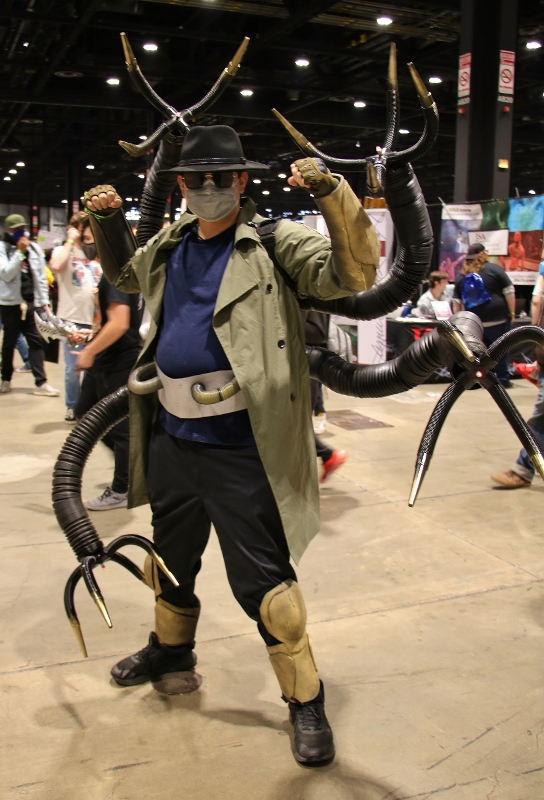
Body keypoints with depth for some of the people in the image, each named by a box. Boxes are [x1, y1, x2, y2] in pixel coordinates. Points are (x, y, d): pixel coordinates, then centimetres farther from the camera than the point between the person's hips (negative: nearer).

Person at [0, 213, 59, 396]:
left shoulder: (34, 248, 7)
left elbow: (41, 276, 9)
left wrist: (44, 301, 6)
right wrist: (19, 252, -20)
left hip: (31, 302, 3)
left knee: (36, 341, 0)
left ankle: (41, 383, 2)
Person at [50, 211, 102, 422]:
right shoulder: (63, 251, -1)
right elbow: (55, 266, -24)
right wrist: (71, 241, -13)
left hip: (95, 319, 4)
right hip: (72, 319, -4)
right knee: (73, 368, 0)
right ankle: (72, 407, 16)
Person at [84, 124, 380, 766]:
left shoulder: (275, 243, -7)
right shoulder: (171, 244, 11)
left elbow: (353, 272, -19)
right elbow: (124, 274, 30)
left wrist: (330, 192, -31)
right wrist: (107, 221, 13)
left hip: (240, 448, -7)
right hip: (170, 439, 7)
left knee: (262, 580, -1)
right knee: (170, 557, 25)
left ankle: (305, 701, 19)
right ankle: (171, 647, 51)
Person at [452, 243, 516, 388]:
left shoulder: (461, 276, 9)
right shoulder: (494, 269, -2)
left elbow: (456, 302, 8)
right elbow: (509, 292, -4)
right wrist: (512, 312, 3)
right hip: (498, 319, -3)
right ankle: (503, 379, 9)